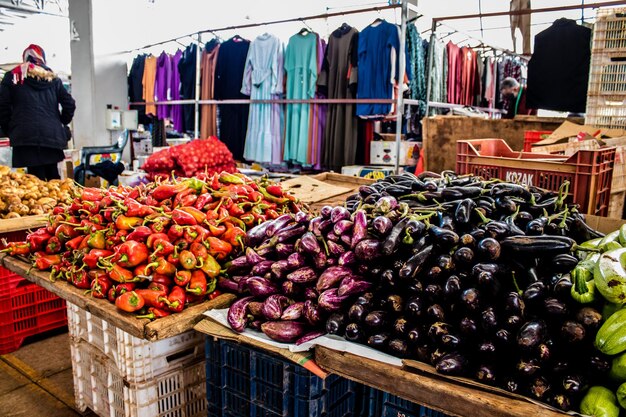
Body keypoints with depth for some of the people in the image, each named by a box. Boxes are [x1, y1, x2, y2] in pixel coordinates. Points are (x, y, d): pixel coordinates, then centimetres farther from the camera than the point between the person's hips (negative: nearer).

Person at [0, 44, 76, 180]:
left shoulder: (12, 76, 9)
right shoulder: (53, 78, 15)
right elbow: (69, 104, 9)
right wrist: (61, 125, 22)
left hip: (26, 137, -3)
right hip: (52, 136, 3)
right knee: (53, 178, 13)